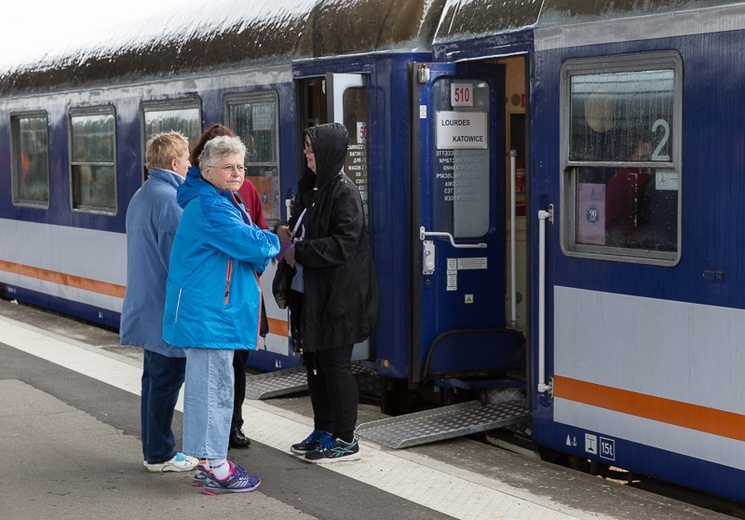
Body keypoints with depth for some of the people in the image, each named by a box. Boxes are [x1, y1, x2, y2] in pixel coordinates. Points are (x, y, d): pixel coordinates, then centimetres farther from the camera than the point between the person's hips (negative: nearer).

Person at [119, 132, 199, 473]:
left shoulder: (141, 196, 14)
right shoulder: (169, 199, -19)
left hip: (147, 304, 10)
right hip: (168, 308, -10)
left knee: (154, 378, 16)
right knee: (166, 381, -2)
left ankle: (154, 449, 24)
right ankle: (160, 455, 5)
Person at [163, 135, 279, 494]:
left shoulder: (222, 202, 18)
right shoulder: (210, 207, -18)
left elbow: (246, 240, 19)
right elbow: (250, 244, -21)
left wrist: (260, 248, -1)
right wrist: (273, 242, -2)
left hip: (206, 312, 11)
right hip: (209, 314, -11)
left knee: (208, 386, 16)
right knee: (214, 387, -5)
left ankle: (210, 463, 25)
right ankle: (216, 469, 1)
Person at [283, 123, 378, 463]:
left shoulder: (344, 191, -15)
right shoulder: (316, 188, 14)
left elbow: (344, 243, -22)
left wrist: (300, 252, -17)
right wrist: (292, 246, 6)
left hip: (339, 294, -9)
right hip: (316, 292, 9)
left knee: (335, 363, -4)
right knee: (314, 361, 14)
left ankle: (345, 440, 6)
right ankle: (323, 431, 26)